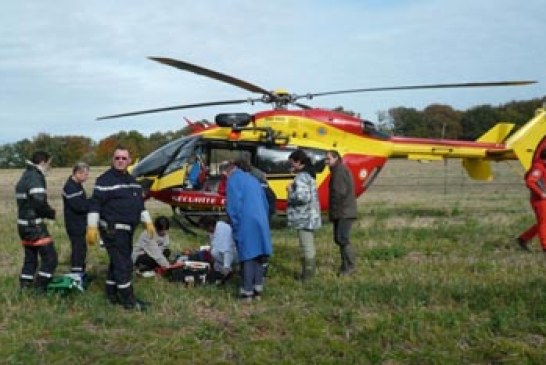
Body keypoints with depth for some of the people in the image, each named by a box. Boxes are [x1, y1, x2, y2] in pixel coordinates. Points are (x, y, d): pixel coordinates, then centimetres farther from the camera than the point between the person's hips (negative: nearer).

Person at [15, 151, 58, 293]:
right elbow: (39, 203, -26)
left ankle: (24, 290, 21)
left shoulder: (25, 176, 16)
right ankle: (40, 289, -5)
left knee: (30, 258, 17)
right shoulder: (36, 177, -16)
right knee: (50, 257, -5)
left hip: (24, 224, 10)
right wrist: (51, 213, -8)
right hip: (34, 226, -10)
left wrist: (47, 211, 10)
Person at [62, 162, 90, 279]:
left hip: (80, 224, 10)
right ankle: (76, 275, -5)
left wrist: (89, 203, -3)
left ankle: (81, 273, 28)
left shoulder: (77, 185, 14)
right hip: (74, 225, -10)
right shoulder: (70, 187, -18)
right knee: (78, 249, -9)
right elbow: (78, 206, -25)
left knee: (81, 248, 17)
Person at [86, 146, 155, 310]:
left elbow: (140, 204, 22)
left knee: (117, 262, 15)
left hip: (126, 229, 9)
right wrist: (92, 227, -21)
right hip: (113, 229, -8)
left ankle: (112, 295, 25)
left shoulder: (132, 180, 15)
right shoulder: (105, 180, -11)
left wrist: (148, 222, 17)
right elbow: (95, 204, -15)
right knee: (123, 264, -8)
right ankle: (128, 299, -2)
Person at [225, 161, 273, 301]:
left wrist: (236, 225, -2)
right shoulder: (253, 179, 22)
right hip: (261, 222, 6)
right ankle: (258, 289, 13)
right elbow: (265, 204, 23)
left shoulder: (233, 180, 1)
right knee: (257, 255, 10)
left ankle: (247, 291, -2)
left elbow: (233, 205, -9)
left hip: (246, 224, -6)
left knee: (248, 256, -4)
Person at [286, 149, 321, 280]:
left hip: (304, 218, -10)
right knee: (309, 245, 17)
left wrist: (290, 191, -12)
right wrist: (294, 189, 13)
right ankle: (309, 270, 26)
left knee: (306, 246, -3)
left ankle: (307, 273, 3)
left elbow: (301, 197, -28)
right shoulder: (308, 175, 14)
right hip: (309, 217, 10)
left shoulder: (301, 177, -18)